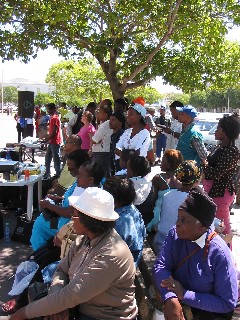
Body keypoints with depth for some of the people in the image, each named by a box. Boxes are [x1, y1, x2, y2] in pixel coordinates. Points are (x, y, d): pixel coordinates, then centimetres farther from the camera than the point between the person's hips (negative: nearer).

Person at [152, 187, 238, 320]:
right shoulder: (175, 234, -8)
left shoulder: (220, 254, -21)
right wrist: (170, 298, -31)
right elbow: (161, 265, -14)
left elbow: (227, 304, -17)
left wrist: (184, 295, -23)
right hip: (178, 305, 5)